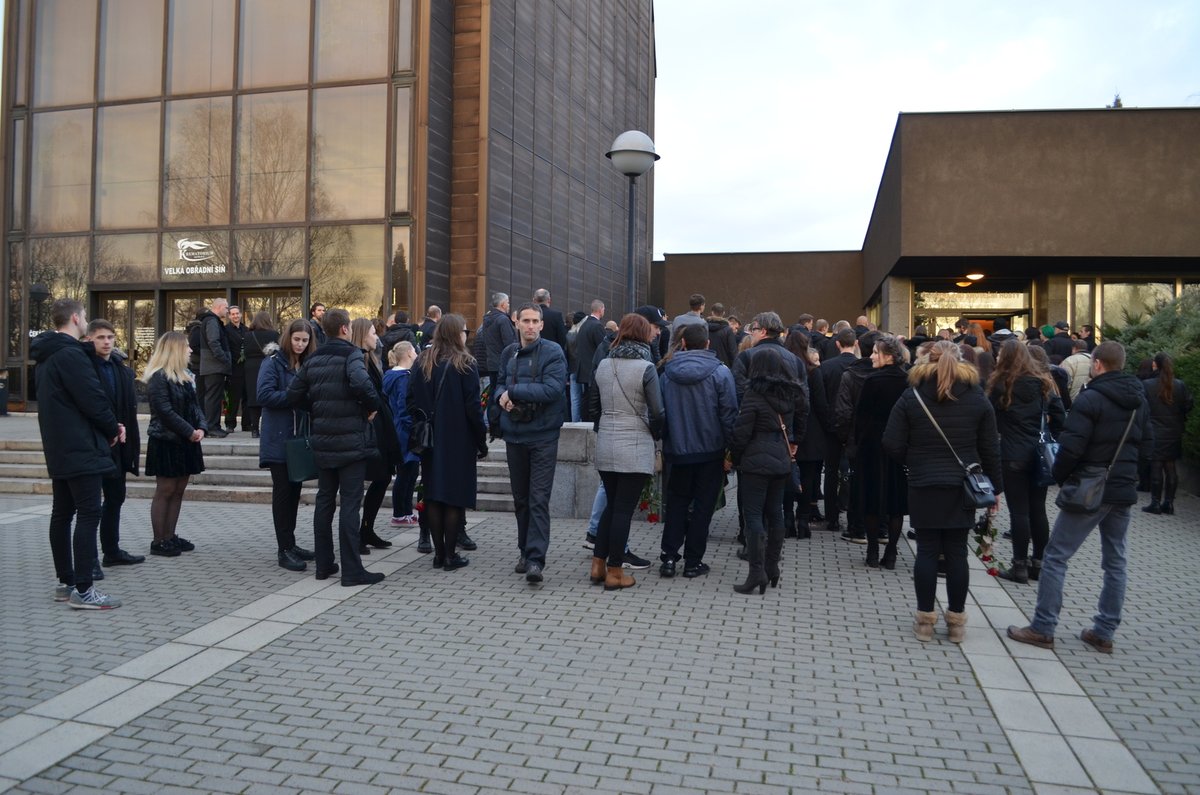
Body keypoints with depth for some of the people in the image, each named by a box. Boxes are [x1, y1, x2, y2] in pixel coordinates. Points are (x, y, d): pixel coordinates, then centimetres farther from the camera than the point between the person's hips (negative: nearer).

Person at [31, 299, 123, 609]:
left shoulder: (48, 355, 15)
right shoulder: (70, 354, -16)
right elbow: (92, 399, -20)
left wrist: (109, 425, 8)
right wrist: (113, 428, -3)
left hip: (59, 449, 10)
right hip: (81, 448, -10)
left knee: (62, 513, 13)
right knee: (89, 514, -9)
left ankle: (66, 582, 20)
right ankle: (82, 590, -9)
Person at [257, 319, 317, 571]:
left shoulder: (307, 364, 10)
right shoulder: (273, 362, -7)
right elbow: (264, 395, -18)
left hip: (299, 437, 6)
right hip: (278, 437, -6)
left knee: (295, 488, 11)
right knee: (283, 490, -3)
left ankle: (289, 544, 22)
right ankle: (284, 550, 2)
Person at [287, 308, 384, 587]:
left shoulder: (313, 359, 9)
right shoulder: (351, 354, -11)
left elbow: (294, 395, 6)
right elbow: (361, 383, -31)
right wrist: (373, 406, -15)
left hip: (323, 441, 6)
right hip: (351, 441, -6)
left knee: (324, 501, 14)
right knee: (350, 504, -4)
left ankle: (323, 564, 22)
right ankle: (352, 570, -1)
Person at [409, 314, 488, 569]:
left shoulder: (422, 363, 6)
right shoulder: (464, 364, -9)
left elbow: (412, 401, 7)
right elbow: (472, 406, -11)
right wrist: (481, 440, -3)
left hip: (430, 440, 5)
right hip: (458, 440, -5)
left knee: (433, 496, 10)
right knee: (455, 496, 2)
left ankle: (438, 553, 14)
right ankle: (450, 555, 4)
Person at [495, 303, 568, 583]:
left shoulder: (553, 352, -8)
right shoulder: (509, 353, 8)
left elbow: (553, 389, -19)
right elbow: (500, 384, 16)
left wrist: (514, 391, -16)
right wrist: (501, 397, -8)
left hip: (543, 435, -5)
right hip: (514, 434, 5)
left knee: (539, 499, -7)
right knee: (520, 498, 14)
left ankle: (535, 558, -6)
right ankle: (525, 551, 27)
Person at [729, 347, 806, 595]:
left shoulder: (754, 394, -13)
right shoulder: (789, 394, 6)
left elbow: (741, 432, -11)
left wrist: (735, 456, 1)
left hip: (756, 460, -7)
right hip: (781, 460, 7)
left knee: (753, 514, -5)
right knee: (774, 513, 14)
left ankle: (757, 572, -10)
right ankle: (772, 568, 21)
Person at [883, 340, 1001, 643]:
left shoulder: (911, 396, -4)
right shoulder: (977, 398, 1)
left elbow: (892, 444, -7)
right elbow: (990, 449, 3)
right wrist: (996, 487, 11)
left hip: (923, 486, -1)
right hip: (963, 488, 1)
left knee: (927, 551, 4)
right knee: (957, 553, 7)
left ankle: (925, 619, 10)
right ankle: (956, 621, 14)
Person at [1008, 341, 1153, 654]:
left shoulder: (1091, 398, -16)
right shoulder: (1139, 400, 8)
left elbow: (1070, 447, -20)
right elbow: (1147, 444, 16)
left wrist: (1059, 477, -5)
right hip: (1124, 490, 8)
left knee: (1055, 556, 0)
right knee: (1115, 561, 14)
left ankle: (1042, 628, 2)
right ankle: (1104, 632, 19)